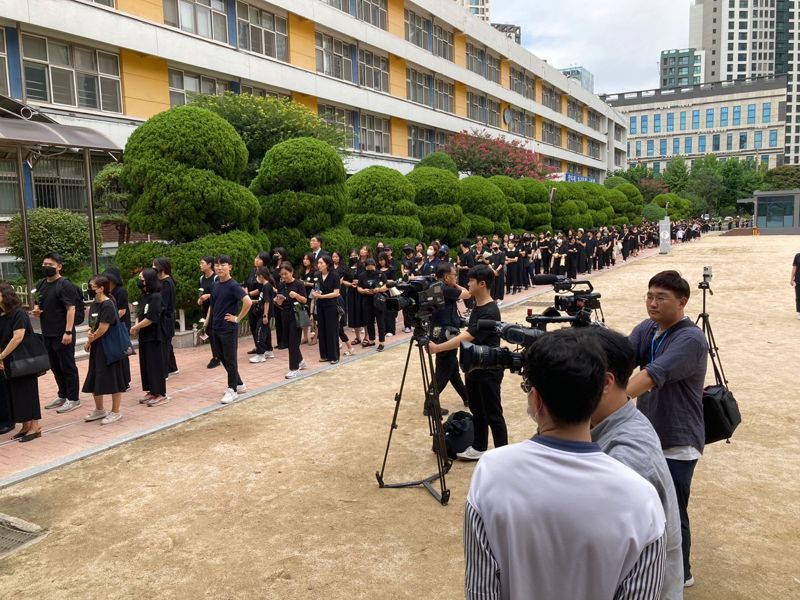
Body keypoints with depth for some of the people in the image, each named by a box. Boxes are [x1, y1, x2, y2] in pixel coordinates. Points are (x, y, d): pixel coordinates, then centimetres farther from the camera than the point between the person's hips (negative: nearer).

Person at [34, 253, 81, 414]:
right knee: (55, 366, 18)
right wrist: (36, 309, 0)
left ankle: (73, 399, 9)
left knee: (67, 366, 1)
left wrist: (68, 332, -24)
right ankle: (62, 396, 31)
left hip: (62, 334, -8)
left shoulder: (64, 285, -13)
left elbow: (71, 308, -18)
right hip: (48, 333, 8)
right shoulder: (41, 284, 11)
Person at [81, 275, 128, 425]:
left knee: (113, 379, 1)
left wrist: (89, 341, -7)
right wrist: (89, 334, -8)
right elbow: (92, 326, 14)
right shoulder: (94, 304, 9)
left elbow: (102, 329, -19)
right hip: (97, 347, 9)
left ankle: (115, 412, 12)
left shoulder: (108, 305, -17)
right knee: (94, 379, 14)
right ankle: (99, 410, 30)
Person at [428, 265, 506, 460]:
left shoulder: (490, 312, -23)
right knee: (476, 410, 18)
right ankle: (479, 447, 30)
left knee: (493, 414, 0)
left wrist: (438, 348, -31)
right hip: (474, 367, 9)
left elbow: (467, 337, -29)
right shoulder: (477, 306, 7)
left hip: (489, 370, -9)